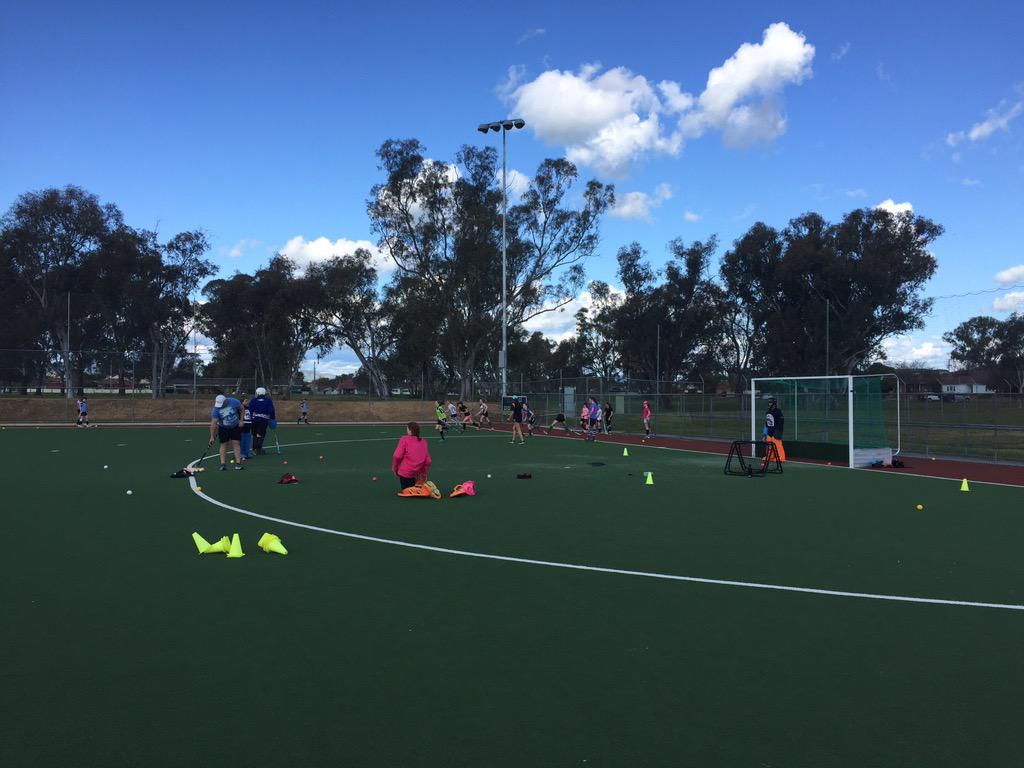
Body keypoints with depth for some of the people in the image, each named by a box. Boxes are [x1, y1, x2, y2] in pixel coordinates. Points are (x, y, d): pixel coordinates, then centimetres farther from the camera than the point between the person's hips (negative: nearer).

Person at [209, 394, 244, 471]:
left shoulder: (234, 402, -21)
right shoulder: (216, 409, -22)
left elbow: (241, 409, -1)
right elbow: (213, 423, -21)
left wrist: (241, 420, -4)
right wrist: (212, 436, -22)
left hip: (235, 427, 0)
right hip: (223, 428, 0)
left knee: (236, 444, -4)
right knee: (223, 445, -3)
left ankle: (238, 464, -3)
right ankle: (223, 464, 1)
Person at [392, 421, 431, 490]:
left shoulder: (404, 439, -9)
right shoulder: (423, 441, 7)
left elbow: (397, 456, -16)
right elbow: (428, 461, 7)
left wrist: (394, 468, 0)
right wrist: (424, 473, 19)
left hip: (405, 472, -5)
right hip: (416, 473, 6)